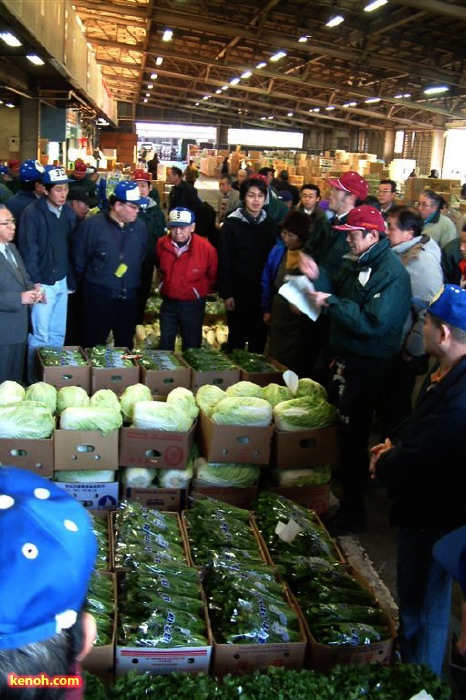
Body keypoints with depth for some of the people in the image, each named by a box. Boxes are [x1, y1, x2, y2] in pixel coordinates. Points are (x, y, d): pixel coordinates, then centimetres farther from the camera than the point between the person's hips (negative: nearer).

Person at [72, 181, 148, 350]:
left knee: (125, 345, 16)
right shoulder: (92, 225, -11)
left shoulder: (140, 227, 2)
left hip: (129, 297, 4)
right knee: (93, 345, 7)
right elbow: (78, 260, -3)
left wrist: (135, 284, 12)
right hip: (98, 296, -4)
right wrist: (90, 282, 5)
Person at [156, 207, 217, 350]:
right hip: (168, 302, 3)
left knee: (191, 346, 11)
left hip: (193, 304, -3)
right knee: (165, 343, 16)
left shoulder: (206, 247, -20)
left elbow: (213, 276, -2)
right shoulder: (161, 244, -10)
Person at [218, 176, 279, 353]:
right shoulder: (232, 224, -5)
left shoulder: (271, 225, 6)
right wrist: (226, 293, -11)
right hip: (239, 291, -3)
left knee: (259, 338, 12)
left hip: (264, 292, 3)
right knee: (237, 338, 6)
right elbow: (224, 262, -7)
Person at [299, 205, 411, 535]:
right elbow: (340, 295, 14)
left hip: (367, 367, -9)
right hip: (345, 358, 9)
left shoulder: (391, 273, -20)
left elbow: (373, 323, -28)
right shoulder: (356, 263, 8)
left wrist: (331, 303, -25)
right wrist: (319, 277, -3)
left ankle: (353, 513, 14)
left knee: (353, 436, -1)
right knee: (339, 429, 20)